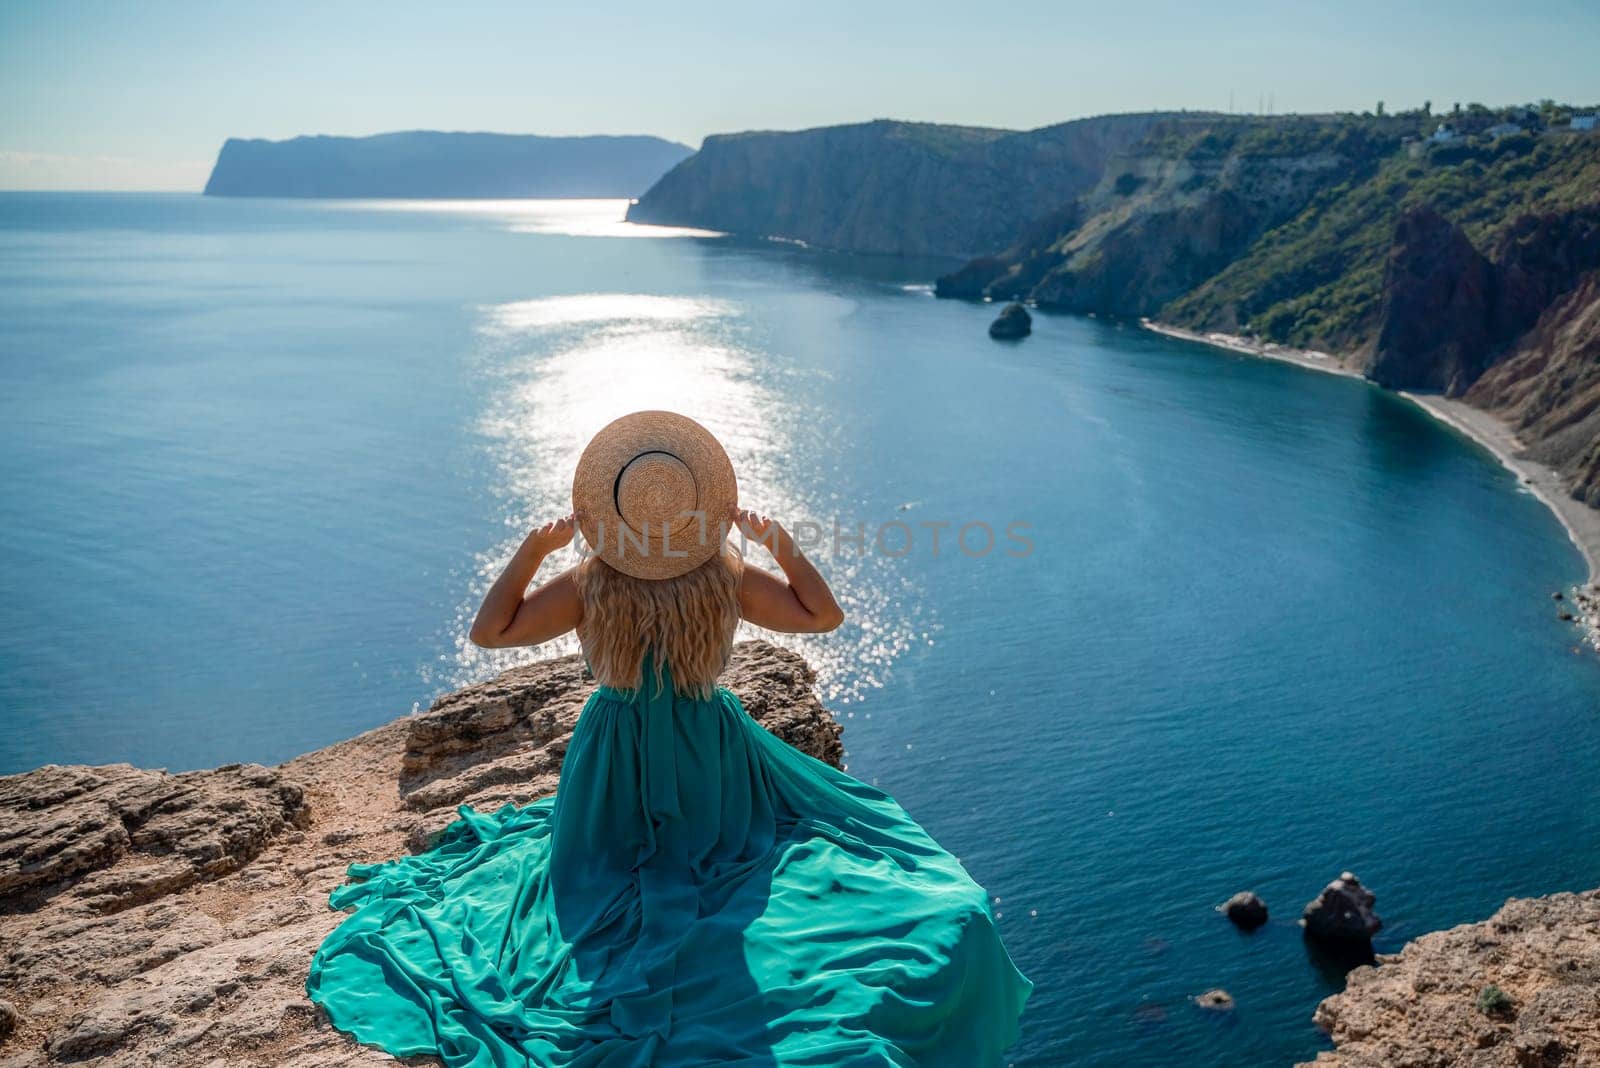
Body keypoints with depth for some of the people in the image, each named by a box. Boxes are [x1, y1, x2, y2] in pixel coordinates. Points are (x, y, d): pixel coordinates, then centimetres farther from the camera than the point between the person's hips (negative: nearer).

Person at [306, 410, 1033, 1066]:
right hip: (711, 756, -1)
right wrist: (779, 543, -7)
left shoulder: (586, 586, -20)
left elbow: (488, 631, -5)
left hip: (616, 759, 2)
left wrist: (532, 547, -8)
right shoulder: (726, 576, -20)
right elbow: (825, 615, -4)